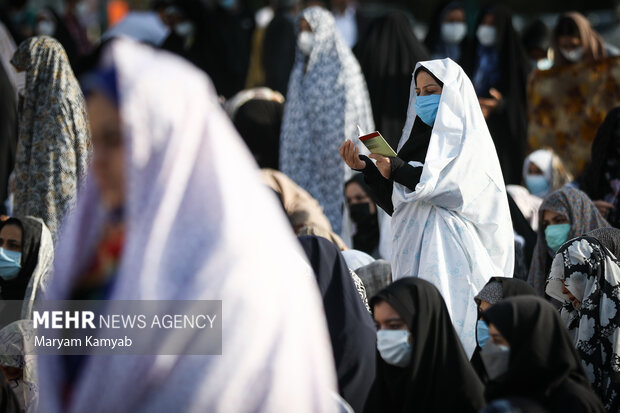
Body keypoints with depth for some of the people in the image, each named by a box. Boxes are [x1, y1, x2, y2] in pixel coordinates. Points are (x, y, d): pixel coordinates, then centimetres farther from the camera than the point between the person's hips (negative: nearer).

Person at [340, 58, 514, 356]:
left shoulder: (470, 141, 0)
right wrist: (365, 168, 4)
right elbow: (395, 203, 17)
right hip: (415, 251, 6)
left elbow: (454, 188, -17)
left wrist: (397, 169, -20)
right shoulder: (419, 137, 19)